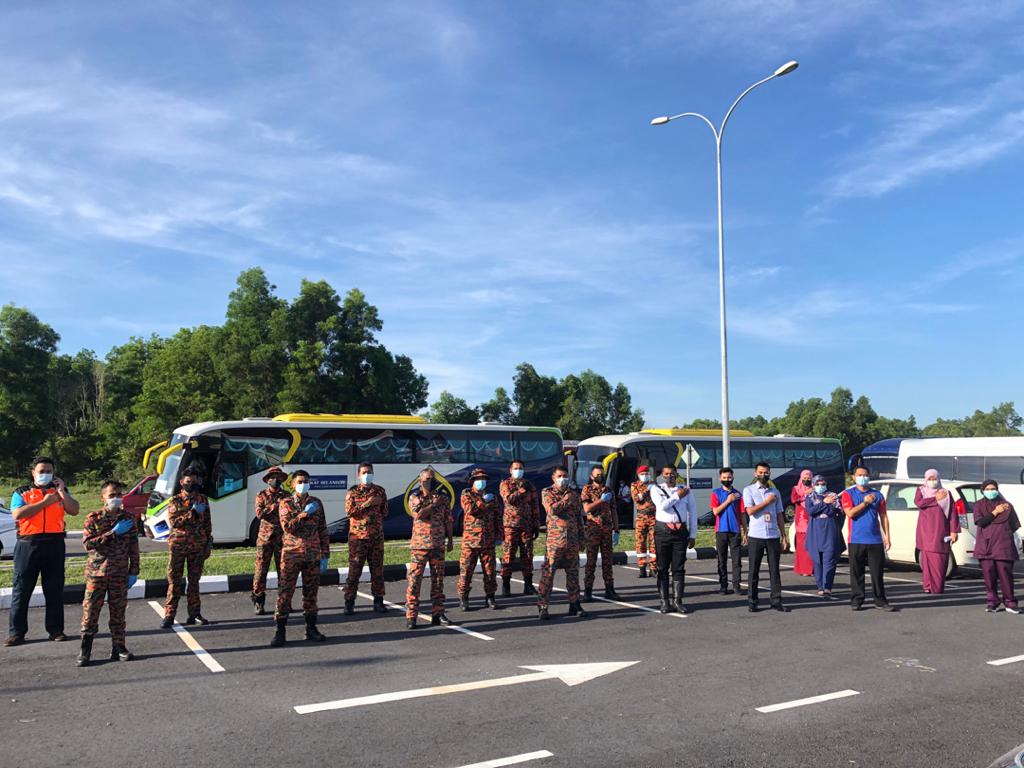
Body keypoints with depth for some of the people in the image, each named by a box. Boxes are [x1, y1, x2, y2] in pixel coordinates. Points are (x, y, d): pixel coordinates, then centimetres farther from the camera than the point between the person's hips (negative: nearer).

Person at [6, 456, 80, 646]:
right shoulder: (21, 493, 7)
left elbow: (74, 510, -1)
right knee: (21, 589, 1)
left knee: (55, 589, 5)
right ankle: (16, 632, 7)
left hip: (54, 544, 2)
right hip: (28, 545, -1)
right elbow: (17, 514, -11)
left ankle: (55, 629, 12)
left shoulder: (60, 491, 13)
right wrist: (44, 502, -12)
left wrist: (62, 492, -11)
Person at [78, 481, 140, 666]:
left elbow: (134, 547, 6)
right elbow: (87, 543, -14)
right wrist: (113, 533, -18)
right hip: (96, 572, -2)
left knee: (118, 612, 7)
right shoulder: (93, 518, -2)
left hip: (120, 574, 2)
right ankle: (85, 650, 9)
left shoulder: (128, 518, 4)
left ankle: (118, 647, 16)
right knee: (90, 611, -1)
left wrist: (133, 572, 3)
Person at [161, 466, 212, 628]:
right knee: (174, 581, -1)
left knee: (194, 580, 8)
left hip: (198, 546, 3)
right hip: (178, 545, -3)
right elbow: (172, 522, -14)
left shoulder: (203, 499, 8)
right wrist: (192, 512, -19)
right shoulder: (175, 500, -1)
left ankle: (194, 614, 14)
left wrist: (209, 543, 8)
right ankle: (169, 615, 4)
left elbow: (207, 523, 12)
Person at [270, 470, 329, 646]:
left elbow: (323, 531, 8)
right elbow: (287, 527, -14)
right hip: (291, 555, -2)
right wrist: (305, 513, -14)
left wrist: (325, 556, 5)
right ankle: (280, 632, 3)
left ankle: (311, 629, 19)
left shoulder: (316, 503, 8)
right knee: (284, 593, -4)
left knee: (311, 592, 8)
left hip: (313, 556, 2)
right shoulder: (285, 503, 2)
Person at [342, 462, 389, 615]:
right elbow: (349, 511, -11)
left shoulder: (380, 491, 10)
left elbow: (385, 512, 10)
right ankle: (349, 602, 5)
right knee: (354, 570, -2)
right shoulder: (353, 492, 2)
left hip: (377, 536, 3)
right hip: (357, 536, -3)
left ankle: (378, 601, 14)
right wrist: (367, 504, -17)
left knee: (377, 569, 6)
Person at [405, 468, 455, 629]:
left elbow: (448, 520, 13)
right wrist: (434, 504, -11)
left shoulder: (442, 498, 9)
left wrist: (450, 540, 11)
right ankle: (411, 616, 0)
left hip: (438, 545, 3)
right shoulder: (414, 497, 1)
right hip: (419, 544, -3)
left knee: (438, 580, 7)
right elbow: (418, 515, -18)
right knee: (414, 580, -5)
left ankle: (437, 614, 15)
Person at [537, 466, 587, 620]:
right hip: (554, 539, -4)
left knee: (573, 572, 9)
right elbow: (552, 509, -17)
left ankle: (574, 604, 20)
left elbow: (579, 515, 18)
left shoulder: (574, 494, 14)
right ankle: (542, 606, 0)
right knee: (548, 573, -5)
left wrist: (581, 535, 15)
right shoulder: (547, 493, 2)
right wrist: (567, 500, -6)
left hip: (572, 539, 4)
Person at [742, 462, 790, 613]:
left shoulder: (775, 492, 13)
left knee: (774, 570, 4)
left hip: (773, 536, 3)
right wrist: (767, 501, -8)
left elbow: (779, 515, 13)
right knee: (754, 570, 3)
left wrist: (783, 536, 8)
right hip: (755, 536, -3)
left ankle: (776, 601, 10)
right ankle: (753, 601, 9)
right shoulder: (749, 490, 2)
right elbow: (750, 511, -12)